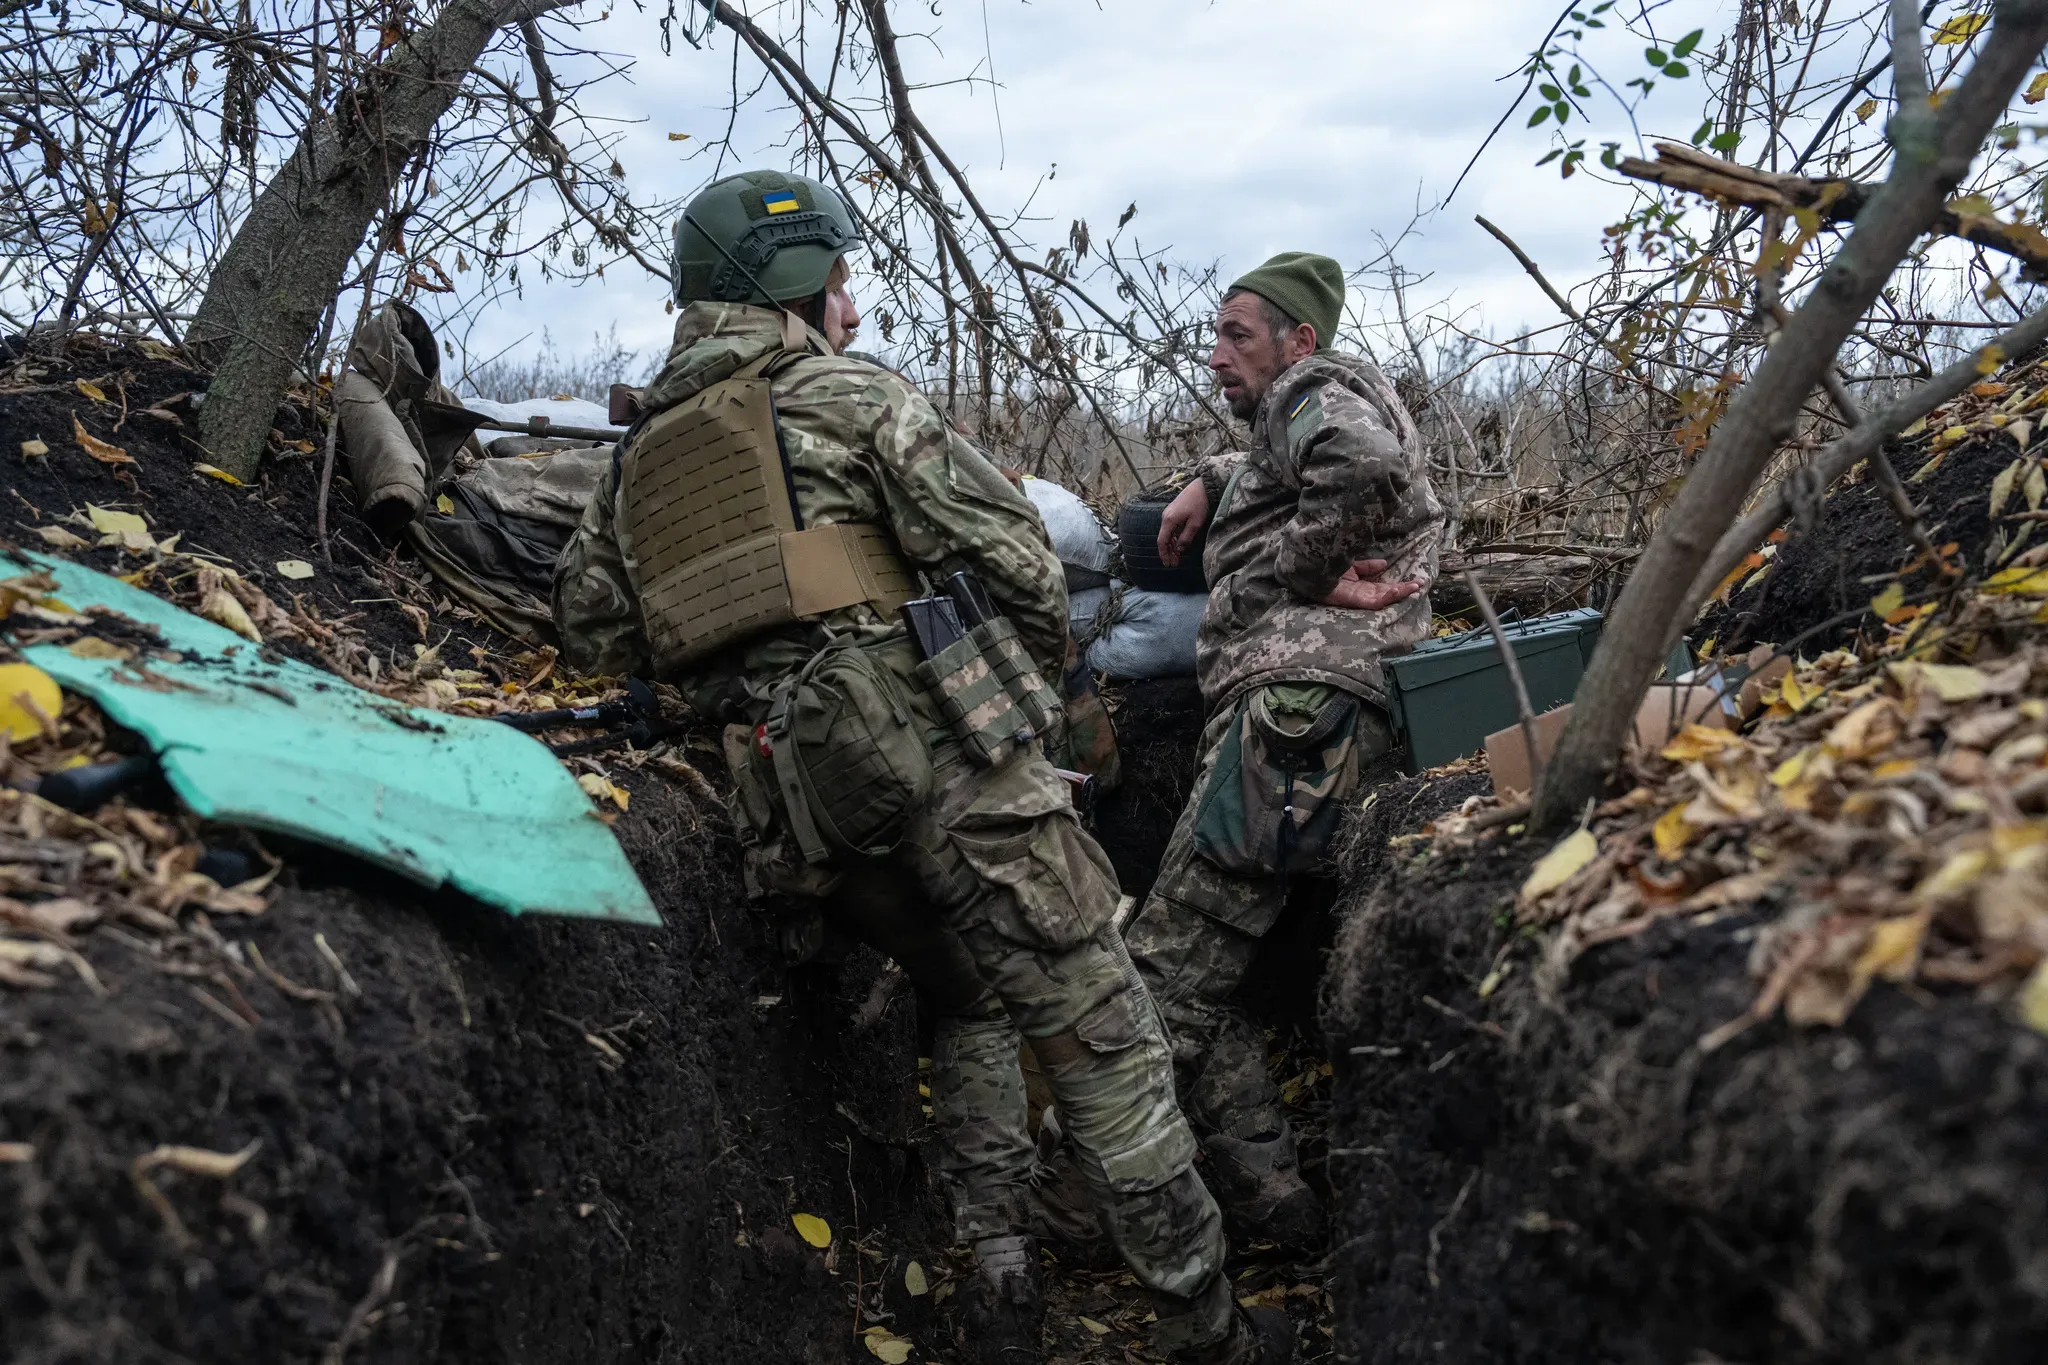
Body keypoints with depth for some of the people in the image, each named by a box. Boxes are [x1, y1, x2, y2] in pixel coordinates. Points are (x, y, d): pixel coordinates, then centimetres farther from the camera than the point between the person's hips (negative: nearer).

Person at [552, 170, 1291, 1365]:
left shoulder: (639, 458, 18)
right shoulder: (846, 394, -1)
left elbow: (592, 628, 21)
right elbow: (1011, 551, -6)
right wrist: (1033, 679, 12)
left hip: (796, 806, 7)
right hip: (937, 756, -7)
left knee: (972, 1003, 25)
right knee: (1098, 1029, 1)